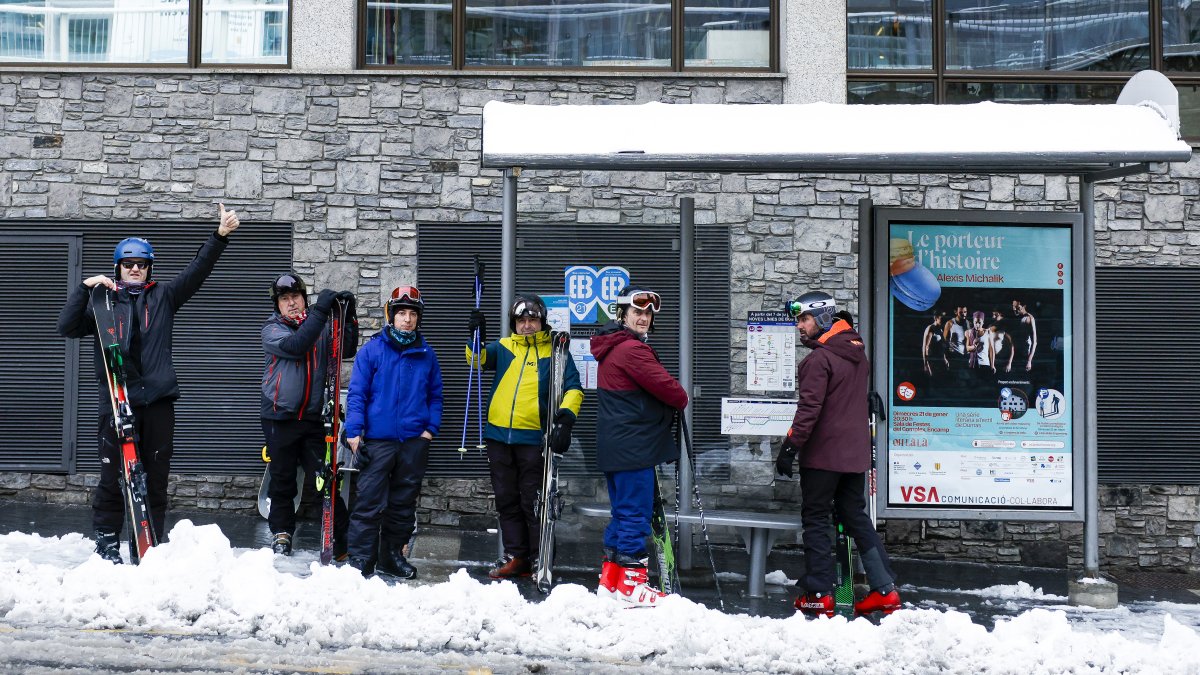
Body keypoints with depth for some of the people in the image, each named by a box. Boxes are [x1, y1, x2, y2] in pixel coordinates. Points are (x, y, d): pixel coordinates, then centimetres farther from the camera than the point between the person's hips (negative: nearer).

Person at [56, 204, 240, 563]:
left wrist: (220, 236, -5)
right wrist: (85, 288, -8)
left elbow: (197, 271, 6)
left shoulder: (162, 297, 13)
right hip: (117, 401, -2)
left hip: (158, 401, 2)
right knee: (113, 475, -1)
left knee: (156, 475, 6)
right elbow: (67, 327, 0)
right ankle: (107, 542, 8)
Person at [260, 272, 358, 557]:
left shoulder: (321, 327, 7)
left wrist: (348, 317, -10)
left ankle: (340, 540, 1)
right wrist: (320, 311, -25)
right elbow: (294, 346, -20)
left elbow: (347, 350, 2)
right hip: (279, 418, -1)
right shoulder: (272, 329, -1)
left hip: (313, 416, 1)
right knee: (282, 480, 9)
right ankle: (281, 533, 25)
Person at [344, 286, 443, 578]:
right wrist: (354, 433, -12)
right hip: (378, 441, -3)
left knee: (403, 504, 11)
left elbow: (435, 395, 12)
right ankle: (361, 559, 1)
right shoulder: (371, 351, -2)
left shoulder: (426, 354, 8)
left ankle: (392, 555, 23)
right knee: (369, 503, -6)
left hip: (414, 442, 4)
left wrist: (431, 428, 0)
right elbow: (356, 394, -4)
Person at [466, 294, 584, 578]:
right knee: (507, 501, 10)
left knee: (533, 502, 0)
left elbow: (573, 387, -2)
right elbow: (478, 359, 1)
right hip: (499, 435, 4)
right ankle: (515, 556, 19)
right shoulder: (503, 347, 14)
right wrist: (476, 337, -17)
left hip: (533, 437, -4)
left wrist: (566, 414, -19)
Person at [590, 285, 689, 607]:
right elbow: (666, 386, -16)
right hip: (632, 446, -10)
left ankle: (610, 580, 21)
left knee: (623, 512, 16)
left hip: (614, 445, 10)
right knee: (635, 513, -4)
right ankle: (631, 583, 1)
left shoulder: (610, 348, 17)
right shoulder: (632, 349, -16)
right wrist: (681, 400, 4)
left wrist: (666, 408, 6)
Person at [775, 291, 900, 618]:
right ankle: (885, 589, 12)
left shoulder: (819, 359, -15)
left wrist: (790, 447, -18)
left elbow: (809, 408, -20)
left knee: (816, 519, 1)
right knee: (856, 517, 15)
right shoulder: (857, 353, 12)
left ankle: (818, 594, 2)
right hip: (856, 454, 8)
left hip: (823, 454, -8)